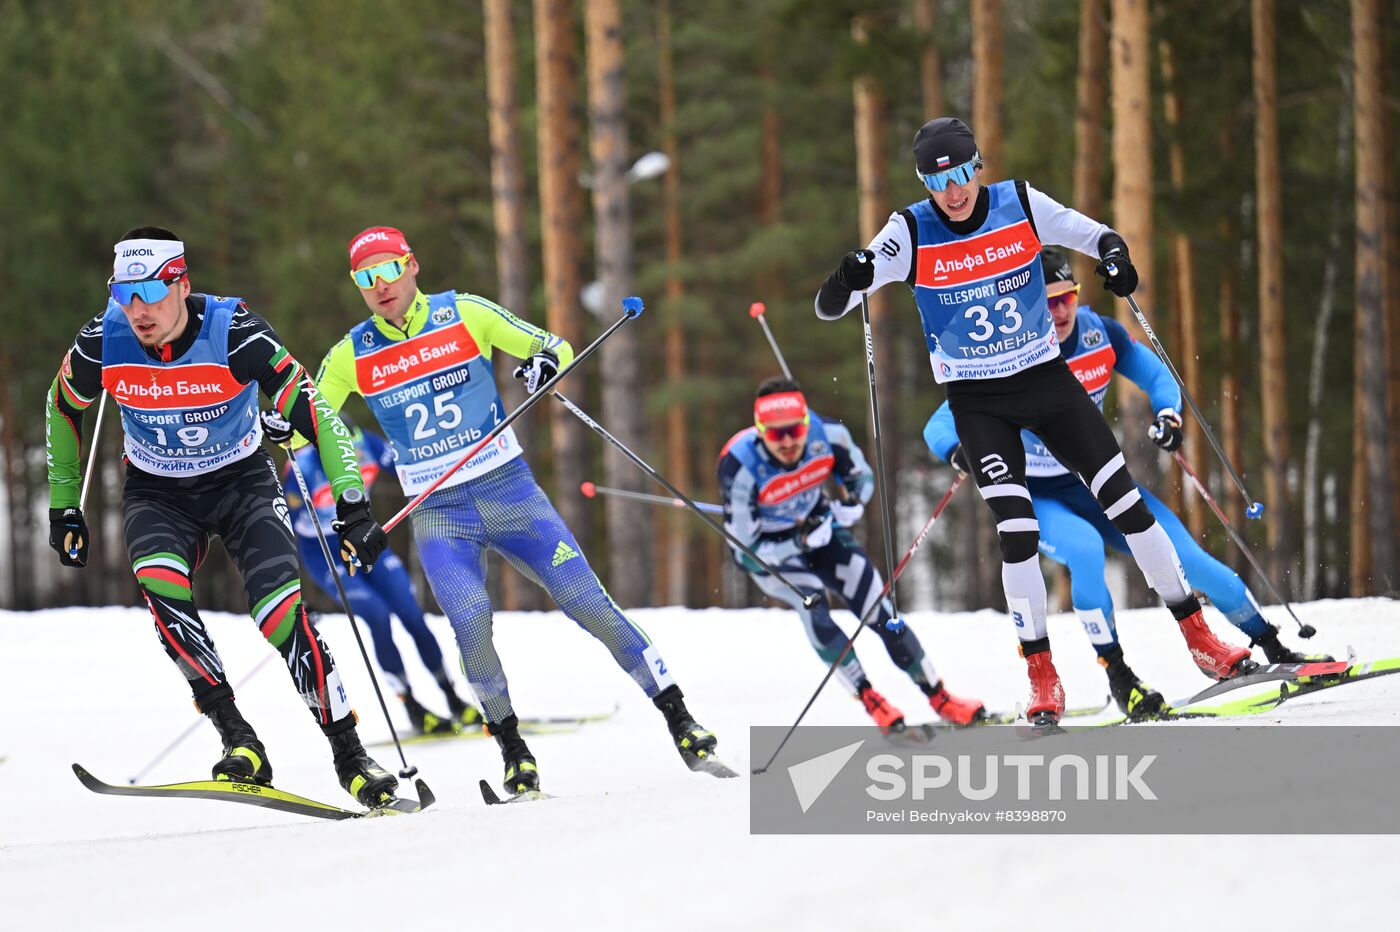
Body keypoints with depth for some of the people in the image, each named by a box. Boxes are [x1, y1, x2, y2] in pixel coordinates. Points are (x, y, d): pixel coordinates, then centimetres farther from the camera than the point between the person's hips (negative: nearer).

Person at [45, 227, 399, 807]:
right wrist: (64, 506, 7)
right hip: (156, 492, 2)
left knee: (281, 611, -21)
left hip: (242, 481, -2)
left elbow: (311, 410, -23)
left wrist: (353, 506, -29)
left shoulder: (234, 333, -26)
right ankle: (238, 740, -26)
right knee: (159, 585, -30)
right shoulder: (103, 343, -18)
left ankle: (349, 755, -9)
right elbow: (64, 407, 3)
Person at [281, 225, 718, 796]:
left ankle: (679, 719, -1)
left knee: (589, 603, -8)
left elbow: (555, 348, 3)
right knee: (470, 620, -24)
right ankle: (511, 748, -7)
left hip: (509, 491, 0)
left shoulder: (465, 315, -2)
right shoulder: (352, 356, 2)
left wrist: (546, 362, -20)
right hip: (437, 514, 0)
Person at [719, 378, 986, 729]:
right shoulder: (740, 467, -33)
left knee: (876, 605, -7)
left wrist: (853, 502, -24)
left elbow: (861, 476, -1)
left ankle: (940, 698, 3)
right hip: (766, 547, -3)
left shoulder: (827, 434, -24)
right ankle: (869, 698, -18)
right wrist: (800, 543, -37)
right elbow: (745, 550, -25)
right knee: (811, 602, -28)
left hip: (818, 525, 3)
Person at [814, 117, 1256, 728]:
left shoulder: (1021, 205, -8)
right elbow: (828, 307, -16)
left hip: (1045, 378, 2)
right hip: (976, 400, -2)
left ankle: (1199, 637, 10)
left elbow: (1094, 235, 6)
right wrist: (848, 281, -40)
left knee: (1125, 501, -2)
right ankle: (1042, 676, -3)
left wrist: (1114, 256, -18)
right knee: (1018, 533, -15)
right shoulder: (911, 233, -13)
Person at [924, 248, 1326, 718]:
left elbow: (1157, 377, 4)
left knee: (1186, 556, -6)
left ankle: (1273, 647, 11)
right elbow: (940, 426, -22)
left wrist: (1167, 415, -18)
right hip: (1036, 499, -4)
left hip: (1097, 482, 4)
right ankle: (1117, 676, -23)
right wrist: (960, 452, -45)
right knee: (1084, 548, -35)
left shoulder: (1099, 334, -10)